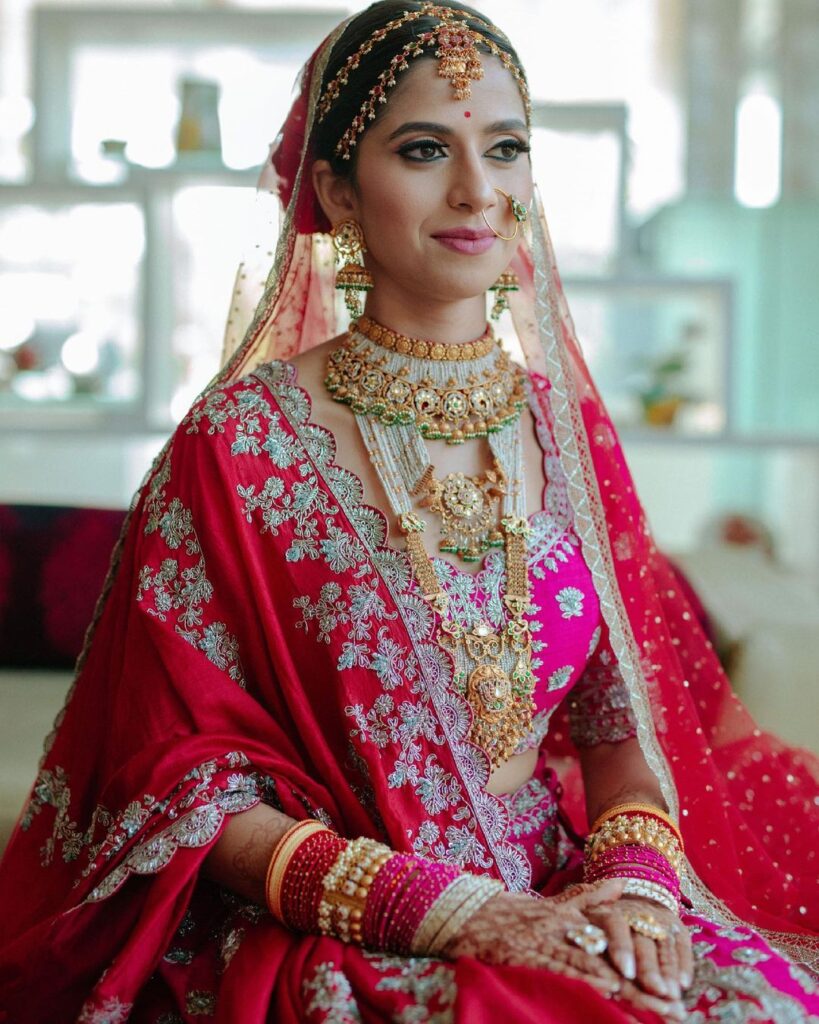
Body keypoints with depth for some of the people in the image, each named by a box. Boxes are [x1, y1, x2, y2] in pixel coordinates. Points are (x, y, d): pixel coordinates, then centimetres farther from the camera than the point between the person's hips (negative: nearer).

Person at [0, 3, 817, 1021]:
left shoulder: (568, 428, 5)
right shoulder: (240, 444, -8)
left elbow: (625, 719, 10)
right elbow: (189, 782, -7)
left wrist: (634, 879, -10)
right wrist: (451, 908, -16)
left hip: (562, 907, 5)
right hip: (324, 942, -4)